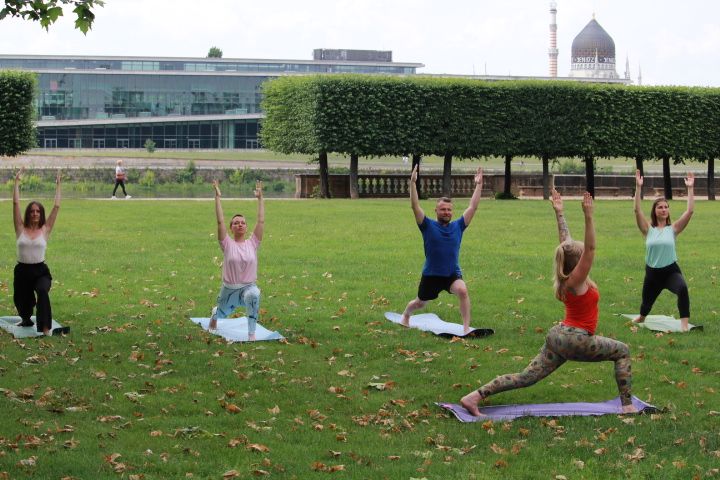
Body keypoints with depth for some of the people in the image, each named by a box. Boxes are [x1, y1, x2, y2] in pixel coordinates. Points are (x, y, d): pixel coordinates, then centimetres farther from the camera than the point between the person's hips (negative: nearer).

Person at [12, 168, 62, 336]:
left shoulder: (45, 230, 1)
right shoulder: (21, 229, 2)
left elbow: (56, 207, -1)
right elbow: (16, 203, -3)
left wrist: (58, 185, -1)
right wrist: (17, 182, -4)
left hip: (40, 271, -2)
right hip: (22, 271, 2)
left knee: (43, 291, -34)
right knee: (21, 303, 15)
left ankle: (45, 327, -33)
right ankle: (26, 320, 52)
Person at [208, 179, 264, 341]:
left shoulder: (252, 243, -2)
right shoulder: (227, 244, -5)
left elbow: (261, 221, -4)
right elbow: (220, 221, -13)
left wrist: (260, 198, -5)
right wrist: (217, 197, -13)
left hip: (248, 287, -1)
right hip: (229, 289, 1)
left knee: (254, 295, -39)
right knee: (222, 314, 26)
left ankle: (251, 334, -30)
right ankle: (214, 313, 68)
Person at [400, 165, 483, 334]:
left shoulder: (458, 226, 0)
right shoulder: (428, 226, -6)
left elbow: (473, 207, 0)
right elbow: (415, 206, -16)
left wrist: (478, 185, -3)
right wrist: (413, 183, -24)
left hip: (453, 274, 1)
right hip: (431, 274, 0)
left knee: (463, 291, -31)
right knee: (420, 303, 19)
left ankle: (466, 327, -26)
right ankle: (405, 316, 54)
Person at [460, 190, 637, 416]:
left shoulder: (568, 276, 7)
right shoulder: (576, 280, -15)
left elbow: (566, 241, 16)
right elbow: (590, 248, -26)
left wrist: (559, 213, 19)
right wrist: (588, 216, -32)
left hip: (558, 336, 8)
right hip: (575, 340, -8)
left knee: (526, 377, 3)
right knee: (622, 351, 8)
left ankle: (475, 396, -9)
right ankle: (627, 405, 4)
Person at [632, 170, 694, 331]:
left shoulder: (673, 229, -1)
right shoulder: (648, 229, -1)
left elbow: (690, 211, -10)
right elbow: (637, 210, -13)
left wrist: (690, 188, -13)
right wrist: (638, 187, -19)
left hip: (671, 270, -2)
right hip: (652, 273, 2)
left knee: (682, 288, -35)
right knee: (646, 302, 21)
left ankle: (684, 324, -31)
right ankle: (641, 318, 58)